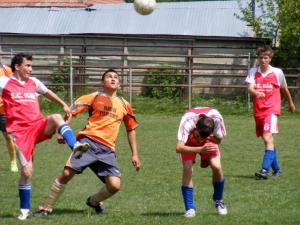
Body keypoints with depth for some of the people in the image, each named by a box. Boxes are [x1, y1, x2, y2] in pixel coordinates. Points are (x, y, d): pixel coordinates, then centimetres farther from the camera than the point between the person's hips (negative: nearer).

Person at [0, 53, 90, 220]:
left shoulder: (33, 82, 17)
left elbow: (47, 93, 34)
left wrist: (64, 105, 30)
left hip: (39, 125, 4)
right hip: (20, 131, -4)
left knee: (56, 118, -30)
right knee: (26, 170, -10)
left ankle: (75, 147, -46)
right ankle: (25, 210, 5)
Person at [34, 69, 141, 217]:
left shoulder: (124, 105, 16)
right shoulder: (95, 97, 7)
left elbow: (131, 129, 25)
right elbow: (72, 111, 2)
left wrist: (134, 154, 21)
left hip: (107, 150, 3)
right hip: (88, 141, -3)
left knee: (114, 185, -12)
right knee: (67, 173, -16)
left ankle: (94, 201, 21)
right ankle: (46, 208, 0)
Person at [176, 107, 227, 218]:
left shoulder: (217, 118, -36)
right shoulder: (187, 121, -43)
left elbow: (218, 140, -18)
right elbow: (179, 148, -48)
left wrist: (205, 137, -39)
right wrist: (200, 149, -59)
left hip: (209, 140, 2)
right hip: (189, 142, -2)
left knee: (216, 166, -17)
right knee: (187, 169, -22)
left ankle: (218, 201, 10)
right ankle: (190, 208, -11)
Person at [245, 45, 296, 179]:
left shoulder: (277, 72, 2)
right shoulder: (253, 72, 5)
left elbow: (284, 89, 18)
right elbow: (250, 88, -10)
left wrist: (290, 103, 31)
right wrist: (256, 93, -33)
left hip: (271, 109, -4)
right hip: (258, 110, 4)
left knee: (268, 138, -19)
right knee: (267, 140, 11)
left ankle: (265, 170, -28)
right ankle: (276, 169, 25)